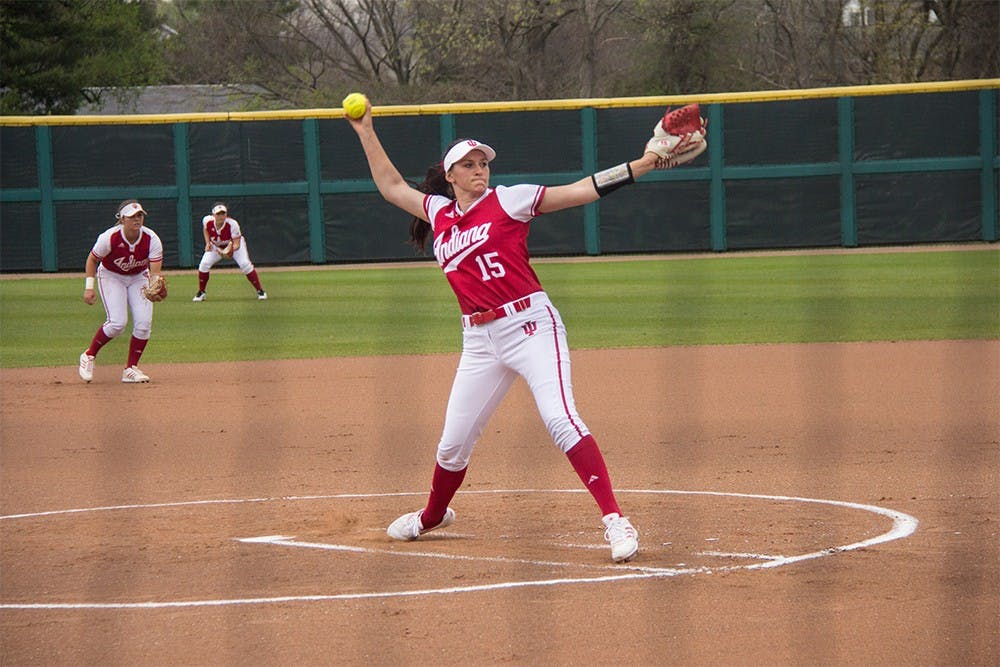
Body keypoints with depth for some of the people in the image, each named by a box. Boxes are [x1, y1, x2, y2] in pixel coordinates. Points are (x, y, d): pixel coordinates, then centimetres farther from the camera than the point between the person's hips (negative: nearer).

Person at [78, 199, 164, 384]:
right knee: (117, 322, -19)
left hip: (139, 277, 3)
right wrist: (89, 287, -16)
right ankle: (89, 356, 4)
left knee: (144, 322, -12)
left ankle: (130, 369, 2)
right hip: (111, 276, -3)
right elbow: (92, 259, -11)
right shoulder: (110, 238, -28)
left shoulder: (152, 240, -23)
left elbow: (155, 271, -27)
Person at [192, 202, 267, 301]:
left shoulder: (232, 224, -36)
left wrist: (230, 251, -54)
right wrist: (208, 243, -12)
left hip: (234, 244, -3)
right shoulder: (207, 220, -26)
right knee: (204, 264, -14)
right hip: (216, 246, 3)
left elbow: (237, 244, -33)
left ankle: (260, 291, -7)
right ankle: (201, 293, 7)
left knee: (245, 264, -21)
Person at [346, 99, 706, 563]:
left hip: (529, 324, -5)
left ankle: (615, 520, -24)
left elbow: (581, 191, -6)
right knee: (453, 443, 12)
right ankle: (433, 516, 39)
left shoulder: (508, 200, -1)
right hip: (479, 340, 5)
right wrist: (366, 133, 24)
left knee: (560, 419, -21)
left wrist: (642, 164, -14)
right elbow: (391, 186, 27)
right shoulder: (439, 213, 14)